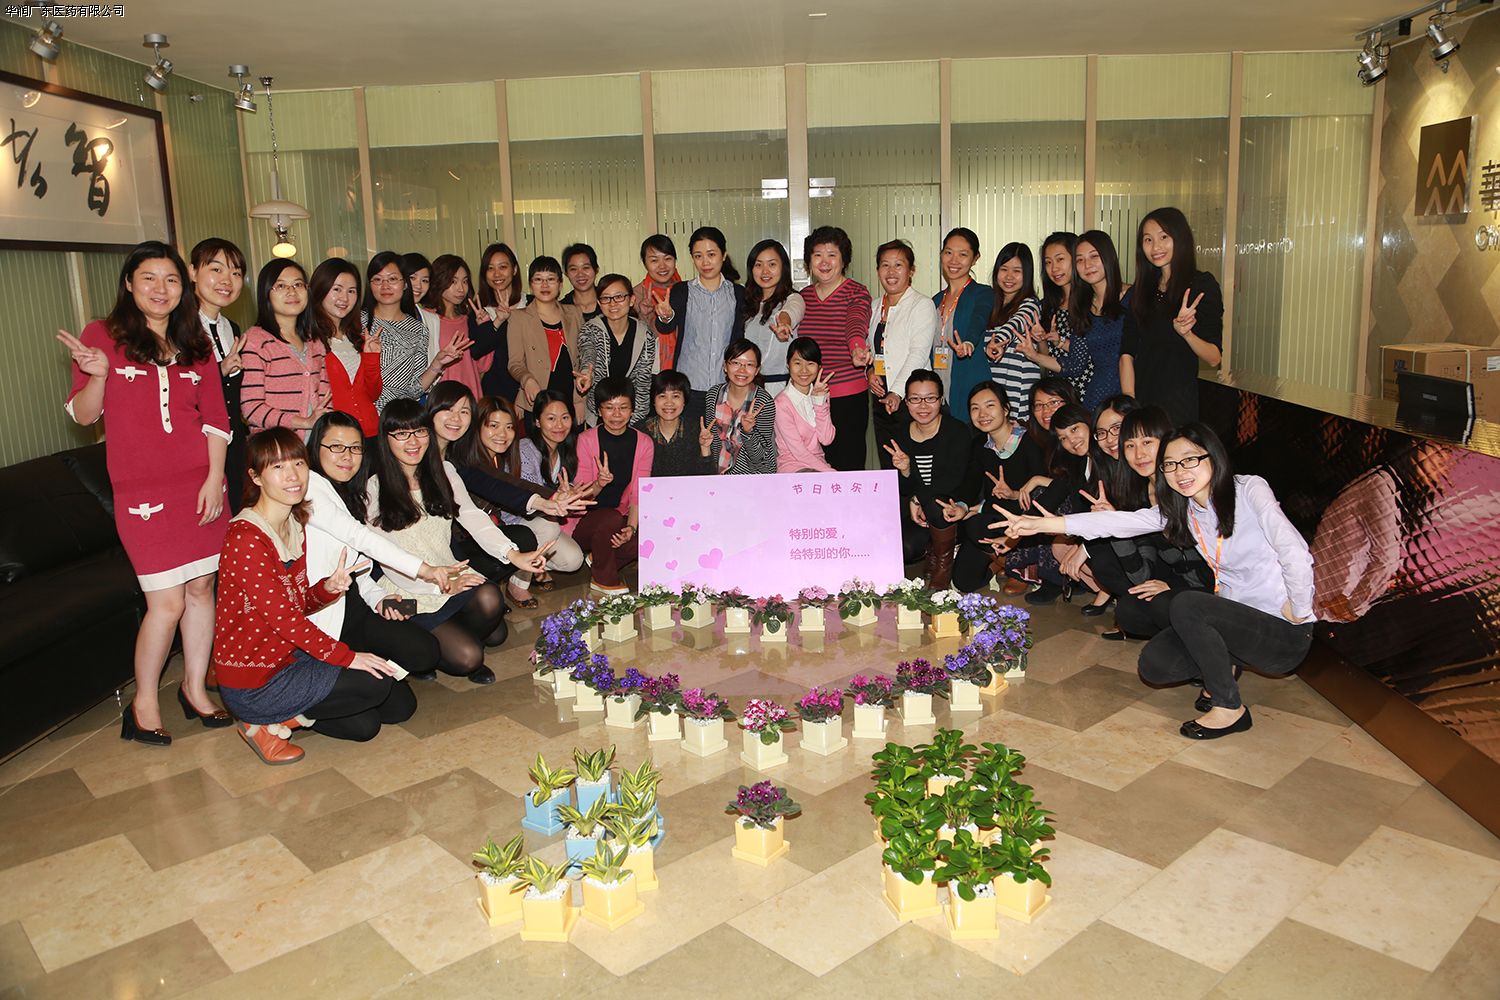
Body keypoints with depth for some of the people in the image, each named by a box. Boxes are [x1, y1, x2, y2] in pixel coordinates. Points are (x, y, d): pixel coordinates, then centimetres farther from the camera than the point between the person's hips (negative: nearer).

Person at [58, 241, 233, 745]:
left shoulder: (195, 344, 12)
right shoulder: (103, 335, 1)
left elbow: (215, 417, 8)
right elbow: (83, 414, 1)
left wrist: (214, 478, -2)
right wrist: (97, 376, -19)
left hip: (200, 484, 4)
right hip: (142, 491, -4)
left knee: (202, 589, 7)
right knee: (167, 602, -6)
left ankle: (195, 688, 24)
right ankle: (143, 703, 14)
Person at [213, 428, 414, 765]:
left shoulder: (296, 525, 7)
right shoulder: (246, 537, -22)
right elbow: (280, 615, -23)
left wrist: (329, 587, -13)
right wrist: (346, 656, -20)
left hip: (288, 655, 9)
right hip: (253, 683, -9)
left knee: (400, 704, 6)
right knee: (376, 683, -17)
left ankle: (285, 715, 14)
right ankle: (270, 722, -3)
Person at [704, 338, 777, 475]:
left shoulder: (764, 402, -15)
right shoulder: (713, 395, -3)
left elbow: (758, 458, -15)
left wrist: (748, 431, -29)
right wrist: (704, 442, -8)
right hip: (718, 470, 4)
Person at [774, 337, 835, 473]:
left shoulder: (820, 394, 9)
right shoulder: (782, 403, -11)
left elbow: (826, 439, -2)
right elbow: (798, 451, -13)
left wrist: (820, 401, -8)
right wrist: (830, 472, -17)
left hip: (818, 463, 6)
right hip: (791, 465, -6)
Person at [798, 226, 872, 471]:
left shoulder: (856, 293, -3)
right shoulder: (804, 296, 12)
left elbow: (857, 325, -24)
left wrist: (857, 350, -43)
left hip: (849, 396, -4)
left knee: (848, 464, -1)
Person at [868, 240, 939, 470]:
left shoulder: (923, 305, -4)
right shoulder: (875, 307, 17)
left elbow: (919, 354, -14)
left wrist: (897, 392, -24)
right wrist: (870, 371, 1)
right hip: (880, 398, 6)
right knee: (887, 466, 7)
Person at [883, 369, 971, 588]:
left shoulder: (958, 432, -12)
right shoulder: (901, 437, 2)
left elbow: (952, 483, -21)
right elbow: (903, 490, 3)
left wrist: (915, 498, -20)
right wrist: (905, 472, -18)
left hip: (952, 514, -3)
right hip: (917, 515, 3)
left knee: (935, 504, -37)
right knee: (902, 549, -27)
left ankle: (943, 563, -8)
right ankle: (932, 550, 12)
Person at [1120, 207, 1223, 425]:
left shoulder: (1202, 285, -4)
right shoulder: (1141, 290, 10)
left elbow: (1214, 359, -8)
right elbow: (1127, 353, 2)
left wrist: (1186, 333, -27)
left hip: (1179, 405, -4)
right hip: (1141, 399, 4)